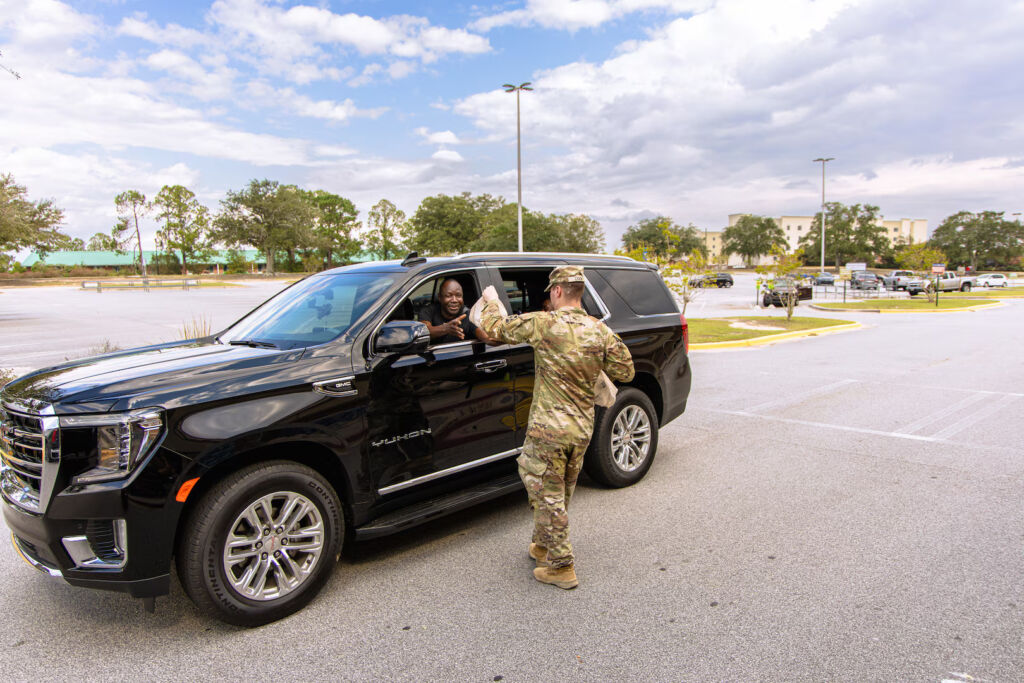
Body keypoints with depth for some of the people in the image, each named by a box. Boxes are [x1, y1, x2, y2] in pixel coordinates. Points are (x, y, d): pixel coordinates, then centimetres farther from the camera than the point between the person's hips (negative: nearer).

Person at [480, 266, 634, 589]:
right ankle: (544, 546, 40)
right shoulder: (600, 331, 0)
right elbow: (625, 371, 7)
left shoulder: (543, 323, -14)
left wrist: (491, 301, 14)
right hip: (582, 429, 6)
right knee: (560, 495, 22)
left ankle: (561, 567, 13)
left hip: (549, 429, -6)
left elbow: (494, 327, -5)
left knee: (548, 497, 6)